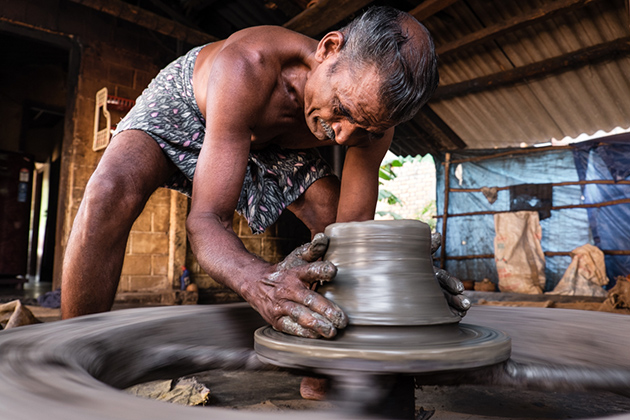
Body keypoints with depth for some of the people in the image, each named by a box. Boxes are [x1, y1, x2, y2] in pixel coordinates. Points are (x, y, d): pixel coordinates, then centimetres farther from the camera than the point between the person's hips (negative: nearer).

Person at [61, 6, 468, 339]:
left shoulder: (373, 112, -28)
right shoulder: (246, 67, -42)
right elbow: (205, 219, -44)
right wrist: (258, 280, -64)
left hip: (268, 143, 4)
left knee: (334, 215, -11)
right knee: (112, 192, -34)